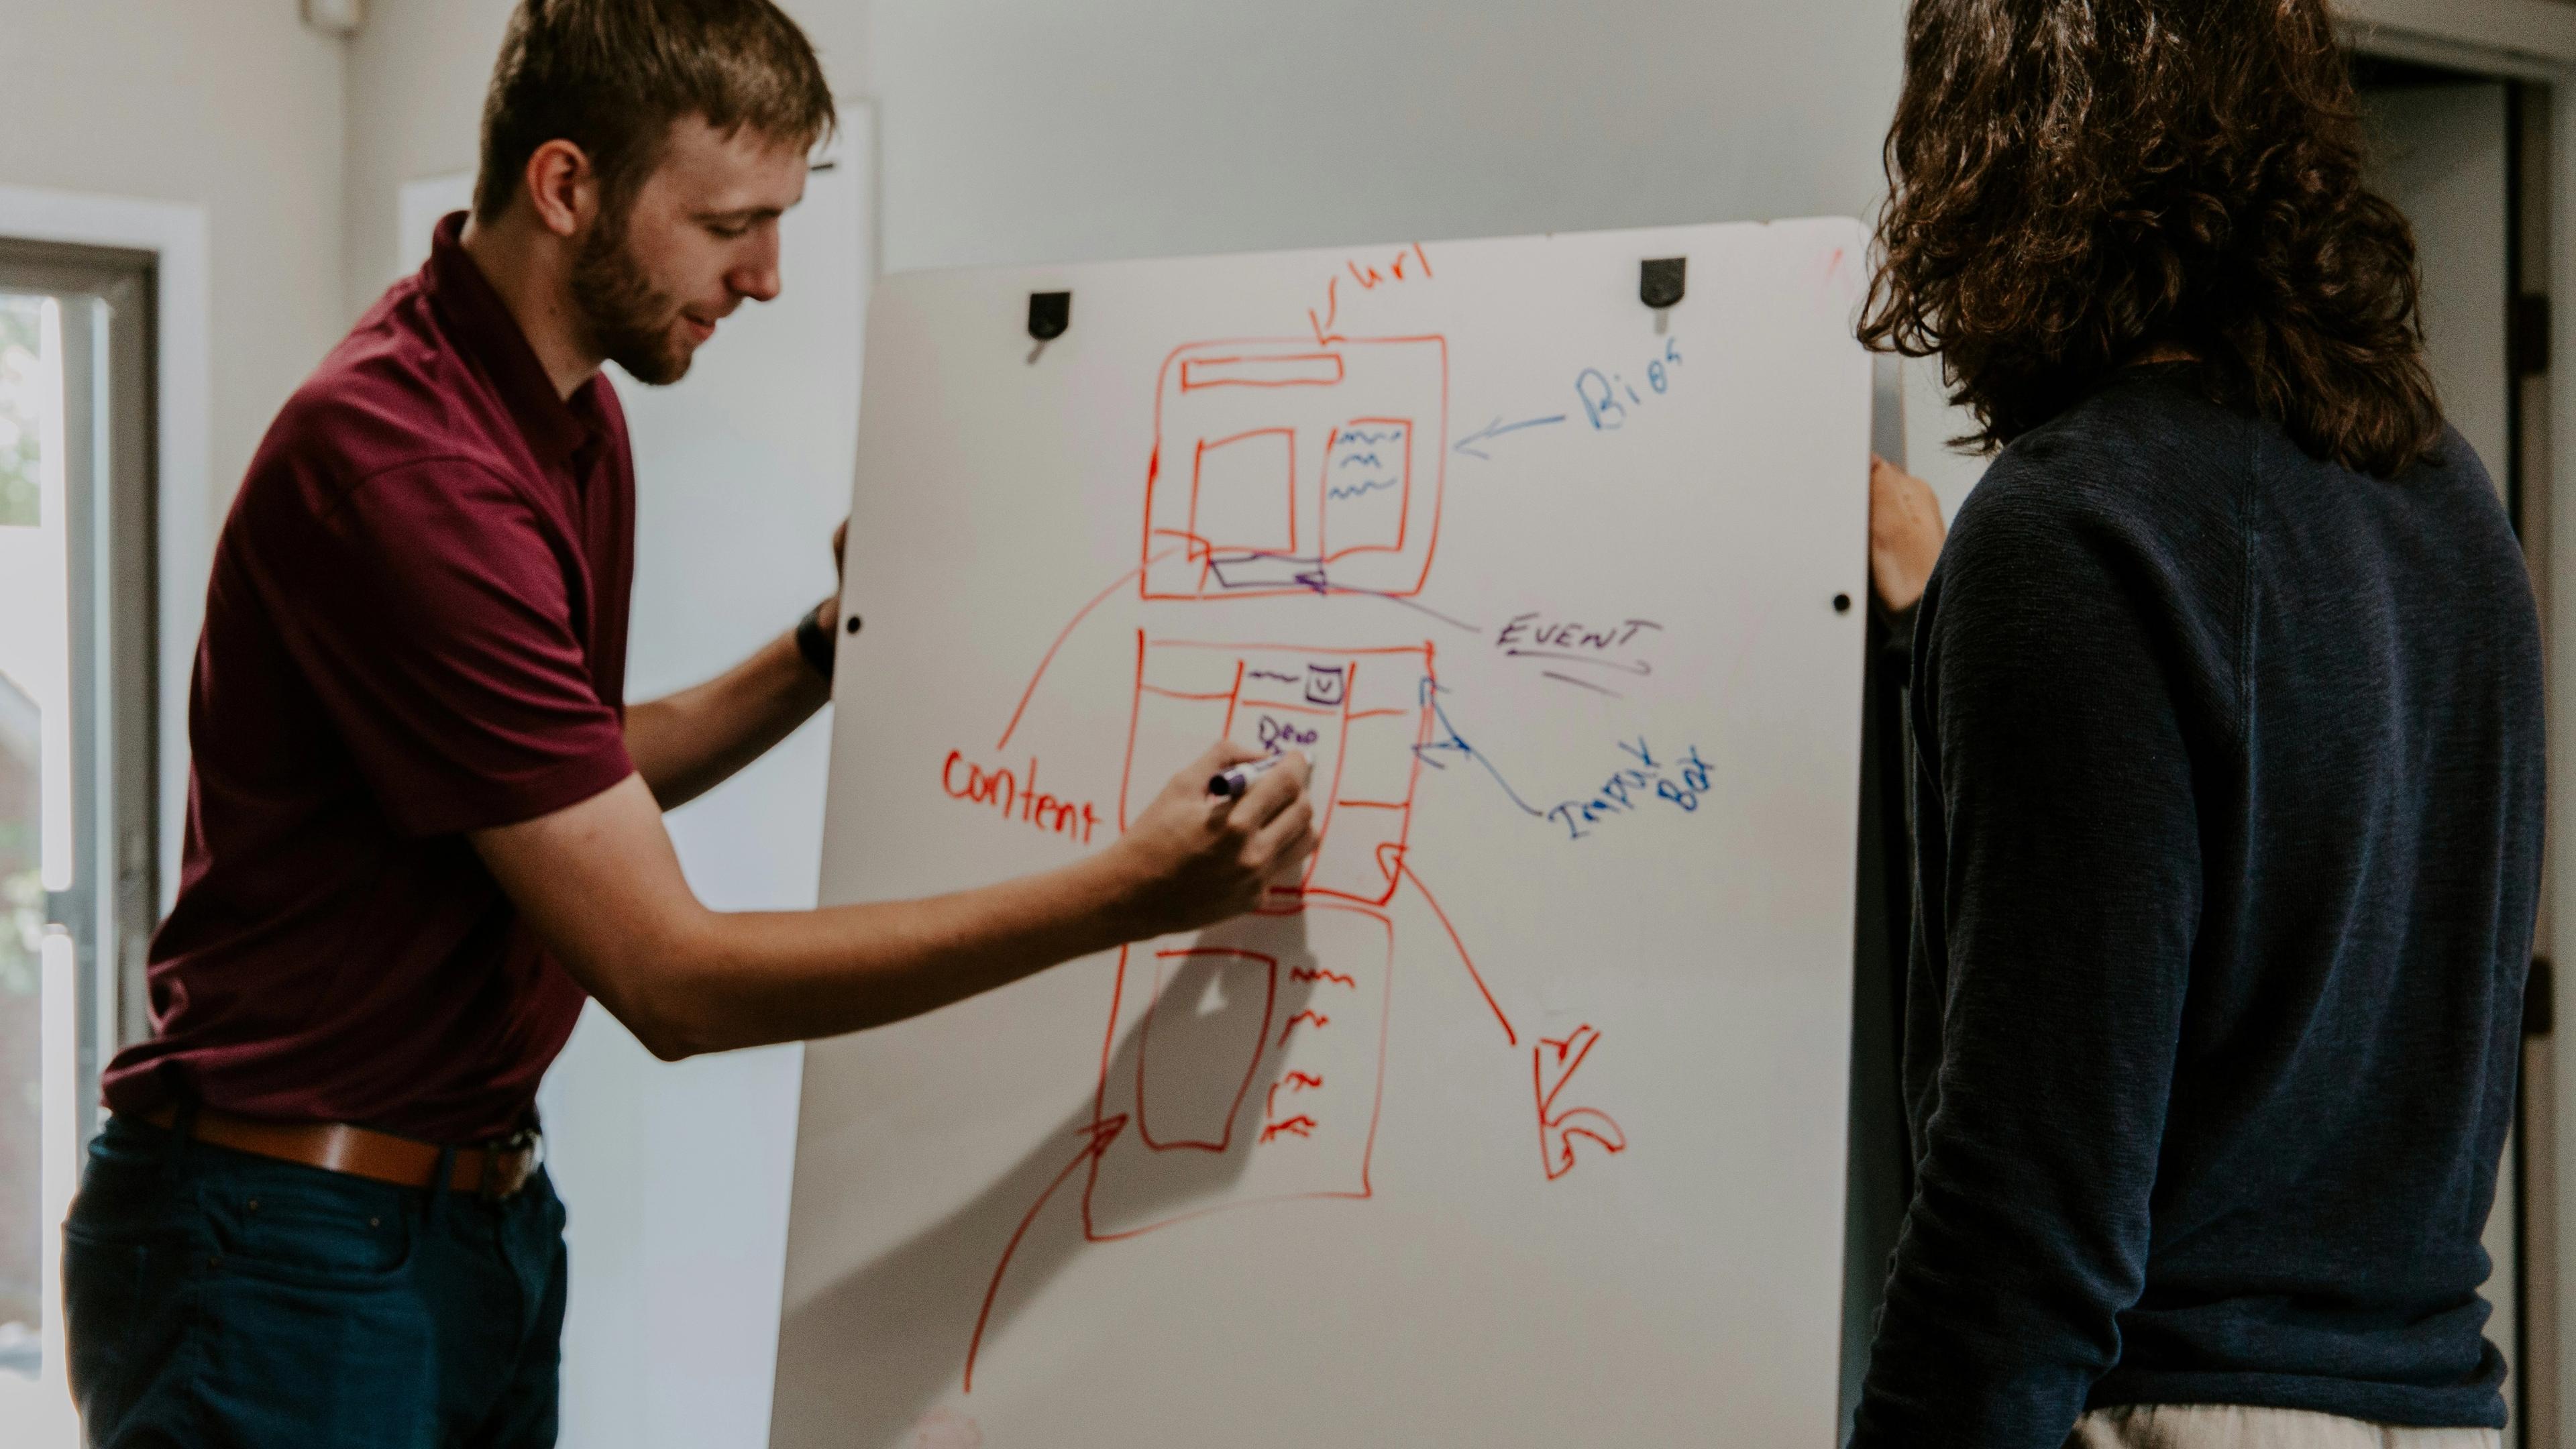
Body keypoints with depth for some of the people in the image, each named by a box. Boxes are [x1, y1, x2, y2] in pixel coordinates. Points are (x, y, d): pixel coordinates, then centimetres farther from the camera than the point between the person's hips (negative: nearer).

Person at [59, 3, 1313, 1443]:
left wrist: (829, 651, 9)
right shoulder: (398, 462, -24)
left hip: (492, 1217, 9)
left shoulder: (581, 426, 8)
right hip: (294, 1253, -9)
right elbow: (672, 974, -24)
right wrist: (1125, 896, -25)